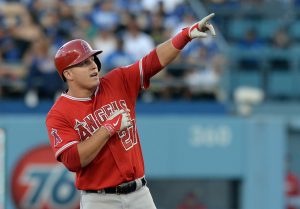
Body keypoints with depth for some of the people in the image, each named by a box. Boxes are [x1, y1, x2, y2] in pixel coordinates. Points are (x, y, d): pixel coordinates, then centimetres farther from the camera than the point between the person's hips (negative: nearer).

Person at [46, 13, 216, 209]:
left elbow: (155, 60, -3)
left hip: (139, 193, 4)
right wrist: (109, 127, -18)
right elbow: (72, 160, -21)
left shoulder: (118, 82, 5)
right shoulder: (58, 115, -9)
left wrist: (187, 34, -17)